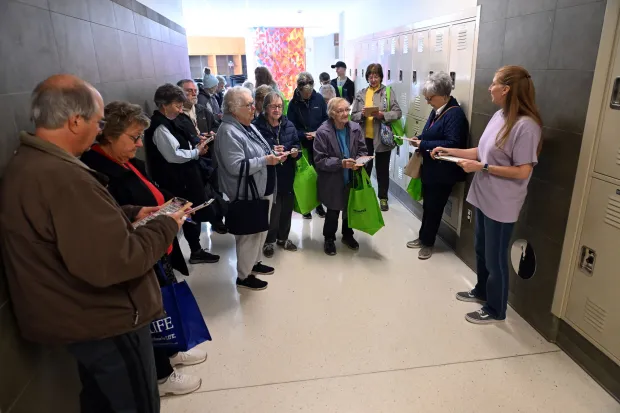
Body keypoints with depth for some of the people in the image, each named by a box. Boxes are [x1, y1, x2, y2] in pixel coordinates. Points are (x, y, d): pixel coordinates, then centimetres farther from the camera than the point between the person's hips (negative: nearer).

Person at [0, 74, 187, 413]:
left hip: (80, 317, 10)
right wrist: (166, 226, -20)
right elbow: (115, 263, -34)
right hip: (104, 323, -10)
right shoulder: (62, 177, -31)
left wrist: (132, 213, 7)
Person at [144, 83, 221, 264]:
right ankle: (196, 251, 19)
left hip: (182, 178, 10)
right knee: (190, 215, 3)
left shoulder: (166, 122, 13)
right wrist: (197, 152, -14)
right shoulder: (160, 126, -19)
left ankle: (196, 250, 31)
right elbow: (173, 155, -26)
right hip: (176, 182, -10)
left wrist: (194, 147, 3)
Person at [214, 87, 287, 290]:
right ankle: (243, 276, 21)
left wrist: (272, 155, 1)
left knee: (261, 230, 21)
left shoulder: (248, 126, 10)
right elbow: (236, 167, -29)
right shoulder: (229, 132, -21)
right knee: (249, 234, 4)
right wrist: (265, 161, -24)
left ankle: (254, 262, 41)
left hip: (262, 190, 10)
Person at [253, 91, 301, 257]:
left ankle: (283, 238, 36)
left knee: (287, 207, 15)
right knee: (272, 210, 0)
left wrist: (296, 151, -9)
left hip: (287, 175, 5)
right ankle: (269, 241, 24)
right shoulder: (257, 126, -12)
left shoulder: (289, 125, 6)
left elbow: (297, 144, 12)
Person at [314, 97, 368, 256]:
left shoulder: (355, 128, -5)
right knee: (333, 212, 9)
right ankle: (329, 239, 32)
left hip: (352, 179, 4)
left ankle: (347, 235, 43)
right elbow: (319, 160, -19)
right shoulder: (323, 132, -18)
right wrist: (341, 163, -29)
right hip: (332, 181, -4)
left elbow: (363, 151, 4)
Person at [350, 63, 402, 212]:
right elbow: (353, 115, 4)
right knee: (365, 167, 13)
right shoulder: (361, 93, 5)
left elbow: (398, 113, -8)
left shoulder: (388, 92, -2)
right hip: (365, 137, 2)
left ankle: (383, 198, 21)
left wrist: (383, 115, -23)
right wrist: (362, 114, -16)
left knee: (382, 169, 9)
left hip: (382, 137, -2)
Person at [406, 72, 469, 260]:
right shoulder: (437, 111, 9)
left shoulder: (455, 114, -19)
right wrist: (419, 139, -1)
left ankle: (428, 242, 21)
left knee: (434, 208, 5)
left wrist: (423, 144, -23)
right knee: (427, 205, 16)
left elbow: (452, 144, -27)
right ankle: (423, 238, 30)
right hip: (430, 168, 8)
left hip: (443, 172, -8)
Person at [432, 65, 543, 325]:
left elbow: (522, 171, -22)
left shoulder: (526, 125, -22)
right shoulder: (499, 116, 3)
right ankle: (481, 291, 46)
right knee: (481, 251, 24)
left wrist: (481, 167, -21)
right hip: (484, 197, 8)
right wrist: (449, 151, 6)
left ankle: (495, 310, 29)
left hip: (501, 204, -8)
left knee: (495, 258, 8)